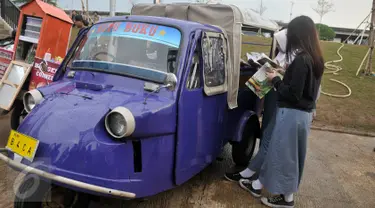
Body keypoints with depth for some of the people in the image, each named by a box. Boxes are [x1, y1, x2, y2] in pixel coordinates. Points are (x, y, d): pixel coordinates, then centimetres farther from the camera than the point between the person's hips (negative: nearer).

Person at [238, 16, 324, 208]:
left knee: (282, 154, 7)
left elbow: (292, 94, -22)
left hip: (291, 114, -9)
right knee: (274, 151, 18)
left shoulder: (301, 60, -22)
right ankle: (259, 184, 33)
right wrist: (283, 76, 9)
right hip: (304, 113, 9)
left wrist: (276, 80, -9)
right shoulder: (316, 59, 6)